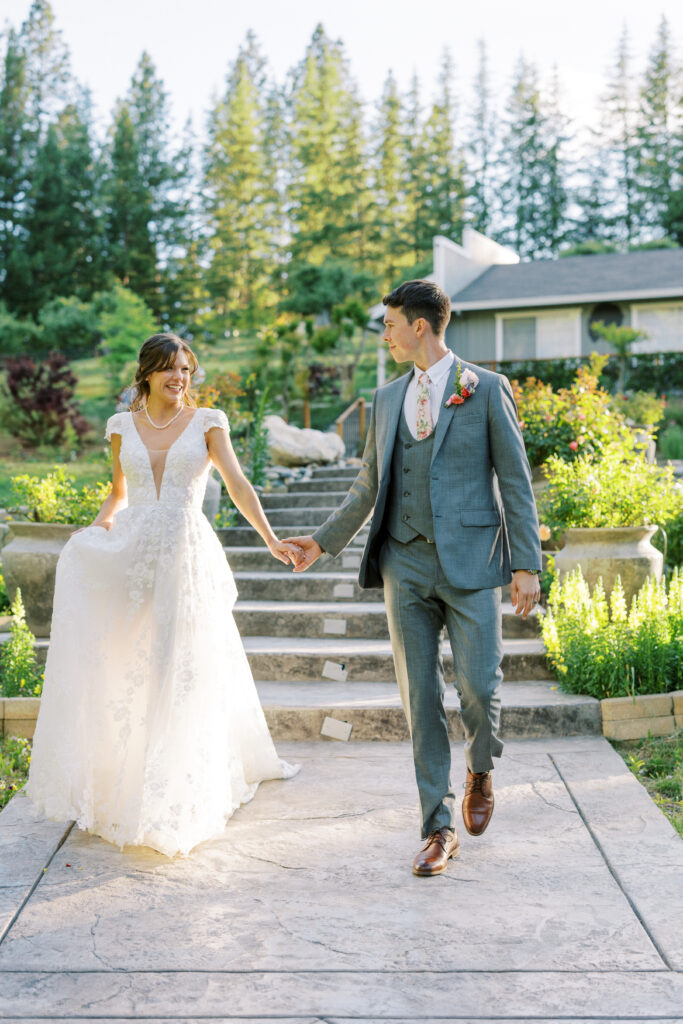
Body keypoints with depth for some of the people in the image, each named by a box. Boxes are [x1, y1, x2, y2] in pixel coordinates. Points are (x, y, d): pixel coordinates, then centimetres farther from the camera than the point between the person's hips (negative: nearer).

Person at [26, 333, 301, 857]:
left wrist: (271, 539, -18)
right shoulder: (122, 426, 10)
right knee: (122, 667, 3)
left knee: (182, 674, -2)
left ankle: (174, 801, 9)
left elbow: (238, 485, -6)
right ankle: (118, 781, 19)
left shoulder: (208, 422, 2)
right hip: (130, 555, 3)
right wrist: (99, 525, 0)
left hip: (185, 556, -2)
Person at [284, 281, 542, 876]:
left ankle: (481, 771, 26)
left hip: (471, 563, -4)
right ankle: (440, 829, 13)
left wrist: (527, 563, -7)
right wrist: (325, 540, 26)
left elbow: (516, 481, -1)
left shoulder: (487, 390, 1)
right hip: (405, 564, 4)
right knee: (421, 697, 3)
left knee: (479, 686, -8)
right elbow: (369, 486, 23)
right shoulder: (387, 400, 15)